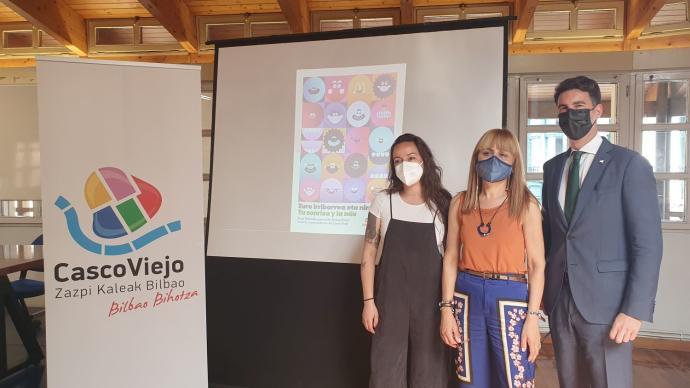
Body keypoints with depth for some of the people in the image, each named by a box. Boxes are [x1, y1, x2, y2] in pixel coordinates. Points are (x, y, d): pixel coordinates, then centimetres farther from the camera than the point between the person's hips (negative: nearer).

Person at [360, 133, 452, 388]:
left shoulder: (442, 204, -2)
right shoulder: (383, 201, -2)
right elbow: (369, 253, 0)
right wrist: (368, 301, -4)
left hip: (430, 299, 0)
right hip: (390, 298, 0)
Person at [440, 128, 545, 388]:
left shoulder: (526, 205, -2)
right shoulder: (460, 203, 5)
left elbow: (537, 264, -3)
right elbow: (451, 258, 5)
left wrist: (533, 317, -8)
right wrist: (446, 307, 1)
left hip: (510, 298, -2)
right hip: (467, 296, 3)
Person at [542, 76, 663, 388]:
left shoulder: (629, 164, -6)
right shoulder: (553, 167, 10)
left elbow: (648, 243, -10)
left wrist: (636, 310, -15)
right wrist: (541, 289, 9)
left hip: (605, 302, -5)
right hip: (559, 301, 5)